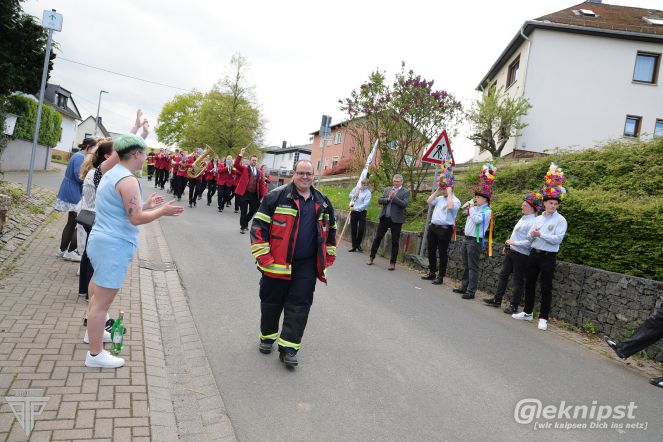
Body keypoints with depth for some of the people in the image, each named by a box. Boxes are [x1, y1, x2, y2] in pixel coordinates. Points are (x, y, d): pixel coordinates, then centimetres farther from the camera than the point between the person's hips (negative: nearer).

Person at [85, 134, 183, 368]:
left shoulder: (112, 174, 13)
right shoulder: (128, 180, -19)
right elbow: (136, 218, -20)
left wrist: (146, 205, 20)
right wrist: (162, 211, -9)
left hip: (102, 241, 11)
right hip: (114, 245, -11)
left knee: (99, 294, 25)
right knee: (102, 302, -2)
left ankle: (92, 332, 42)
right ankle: (95, 354, 8)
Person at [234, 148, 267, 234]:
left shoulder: (260, 172, 10)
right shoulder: (244, 168, 2)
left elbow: (262, 184, 7)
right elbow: (236, 164, -15)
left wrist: (263, 195, -2)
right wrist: (241, 154, -24)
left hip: (254, 194, 4)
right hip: (244, 193, -4)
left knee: (252, 211, 13)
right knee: (243, 212, 2)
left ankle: (245, 223, 38)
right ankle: (243, 227, 17)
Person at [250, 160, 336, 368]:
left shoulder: (323, 202, 8)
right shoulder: (277, 196, -7)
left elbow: (331, 231, 19)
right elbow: (259, 226, -7)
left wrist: (328, 258, 14)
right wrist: (264, 257, -11)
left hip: (306, 266, 3)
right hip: (277, 263, -2)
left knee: (299, 306, 0)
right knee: (271, 301, 12)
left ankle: (288, 347, 10)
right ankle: (267, 336, 35)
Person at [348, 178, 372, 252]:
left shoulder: (368, 193, -9)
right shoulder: (357, 188, 5)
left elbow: (365, 205, -16)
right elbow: (350, 195, 20)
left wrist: (355, 208, -20)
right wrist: (354, 196, -3)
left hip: (362, 212, -3)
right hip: (354, 212, 4)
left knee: (361, 229, -6)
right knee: (353, 229, 5)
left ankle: (358, 244, 17)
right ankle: (354, 246, 14)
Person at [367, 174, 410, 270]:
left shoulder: (405, 192, -1)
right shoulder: (387, 189, 12)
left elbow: (405, 204, -14)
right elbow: (379, 201, 4)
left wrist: (394, 197, -17)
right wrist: (388, 199, -13)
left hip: (396, 220, -4)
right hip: (384, 218, 4)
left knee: (395, 242, 3)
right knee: (377, 238, 10)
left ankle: (392, 263, 11)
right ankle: (371, 257, 24)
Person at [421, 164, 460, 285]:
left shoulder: (455, 200, -7)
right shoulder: (440, 198, 15)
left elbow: (450, 207, -27)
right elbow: (428, 202, 9)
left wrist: (449, 193, -16)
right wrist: (437, 191, 7)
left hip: (445, 229, -8)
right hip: (433, 226, 8)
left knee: (442, 253, 0)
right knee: (431, 250, 12)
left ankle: (440, 276, 7)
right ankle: (432, 273, 24)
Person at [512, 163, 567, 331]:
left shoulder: (560, 220, -5)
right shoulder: (538, 218, 12)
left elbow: (558, 239, -17)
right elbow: (530, 237, 12)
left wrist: (541, 234, -16)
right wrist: (531, 235, -11)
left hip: (548, 256, -6)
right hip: (534, 253, 6)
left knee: (546, 288, 0)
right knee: (529, 283, 12)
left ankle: (543, 318, 9)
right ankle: (527, 312, 25)